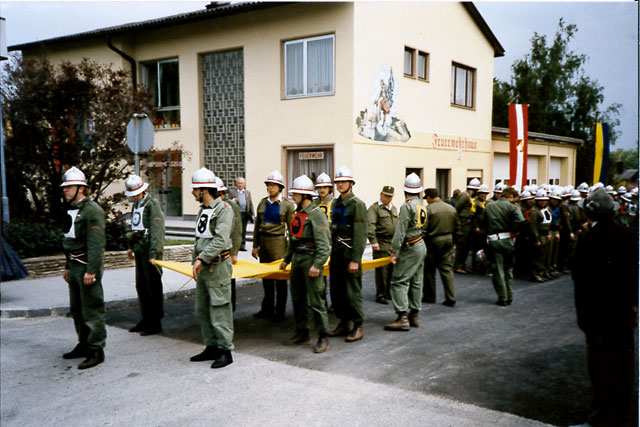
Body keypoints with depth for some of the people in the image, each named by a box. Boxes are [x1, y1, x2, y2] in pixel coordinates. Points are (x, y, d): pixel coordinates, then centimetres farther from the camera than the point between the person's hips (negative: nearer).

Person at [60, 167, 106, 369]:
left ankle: (96, 350, 1)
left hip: (87, 266, -10)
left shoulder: (92, 210, -14)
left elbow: (96, 243, -20)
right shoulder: (71, 210, 16)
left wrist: (91, 270, -23)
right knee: (76, 309, 17)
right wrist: (68, 267, 22)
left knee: (92, 309, -5)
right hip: (75, 266, 10)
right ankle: (84, 344, 29)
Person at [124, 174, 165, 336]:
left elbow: (157, 230, -18)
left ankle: (156, 323, 4)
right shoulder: (136, 204, 15)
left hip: (150, 251, -9)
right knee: (141, 286, 13)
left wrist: (154, 253, -22)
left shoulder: (152, 204, -12)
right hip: (139, 250, 9)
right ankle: (146, 319, 24)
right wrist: (131, 247, 22)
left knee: (153, 287, -3)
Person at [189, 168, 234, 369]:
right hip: (203, 267, 9)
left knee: (219, 310, -5)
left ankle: (225, 350, 5)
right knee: (202, 310, 14)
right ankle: (211, 347, 25)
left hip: (217, 267, -9)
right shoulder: (203, 210, 15)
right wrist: (196, 260, 12)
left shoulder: (224, 209, -13)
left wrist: (202, 258, -24)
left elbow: (220, 241, -23)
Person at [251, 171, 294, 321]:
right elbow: (257, 225, 12)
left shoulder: (287, 205, -4)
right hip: (263, 241, 5)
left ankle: (279, 312, 9)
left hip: (278, 242, -4)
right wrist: (255, 246, 9)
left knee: (280, 277, 0)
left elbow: (291, 228, -2)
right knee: (266, 277, 11)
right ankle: (267, 309, 22)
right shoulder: (262, 203, 8)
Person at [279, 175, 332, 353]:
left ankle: (323, 337, 4)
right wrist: (286, 259, 22)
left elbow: (324, 244, -17)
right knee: (298, 298, 13)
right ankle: (302, 333, 25)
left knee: (315, 301, -5)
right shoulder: (298, 213, 14)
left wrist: (317, 265, -23)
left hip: (311, 260, -9)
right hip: (297, 260, 9)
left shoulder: (316, 214, -13)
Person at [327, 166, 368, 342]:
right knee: (336, 291, 11)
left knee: (352, 291, -4)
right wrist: (332, 256, 17)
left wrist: (355, 260, -19)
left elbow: (360, 234, -15)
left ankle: (358, 326, 7)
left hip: (350, 251, -8)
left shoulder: (357, 204, -10)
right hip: (337, 251, 8)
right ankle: (344, 323, 23)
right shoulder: (335, 203, 14)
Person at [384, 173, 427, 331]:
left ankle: (402, 318, -12)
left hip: (410, 248, -9)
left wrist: (394, 252, -16)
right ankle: (414, 315, 18)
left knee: (399, 282, -9)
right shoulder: (422, 206, 11)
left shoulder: (407, 206, -15)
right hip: (421, 246, 9)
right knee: (416, 282, 13)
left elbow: (400, 231, -18)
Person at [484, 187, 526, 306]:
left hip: (493, 241, 1)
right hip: (507, 240, 0)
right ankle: (509, 297, 20)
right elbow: (520, 220, -20)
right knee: (508, 269, 16)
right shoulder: (513, 207, -5)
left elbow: (484, 223, 5)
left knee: (497, 270, 5)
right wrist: (513, 232, -7)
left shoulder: (488, 206, 6)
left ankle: (502, 298, 7)